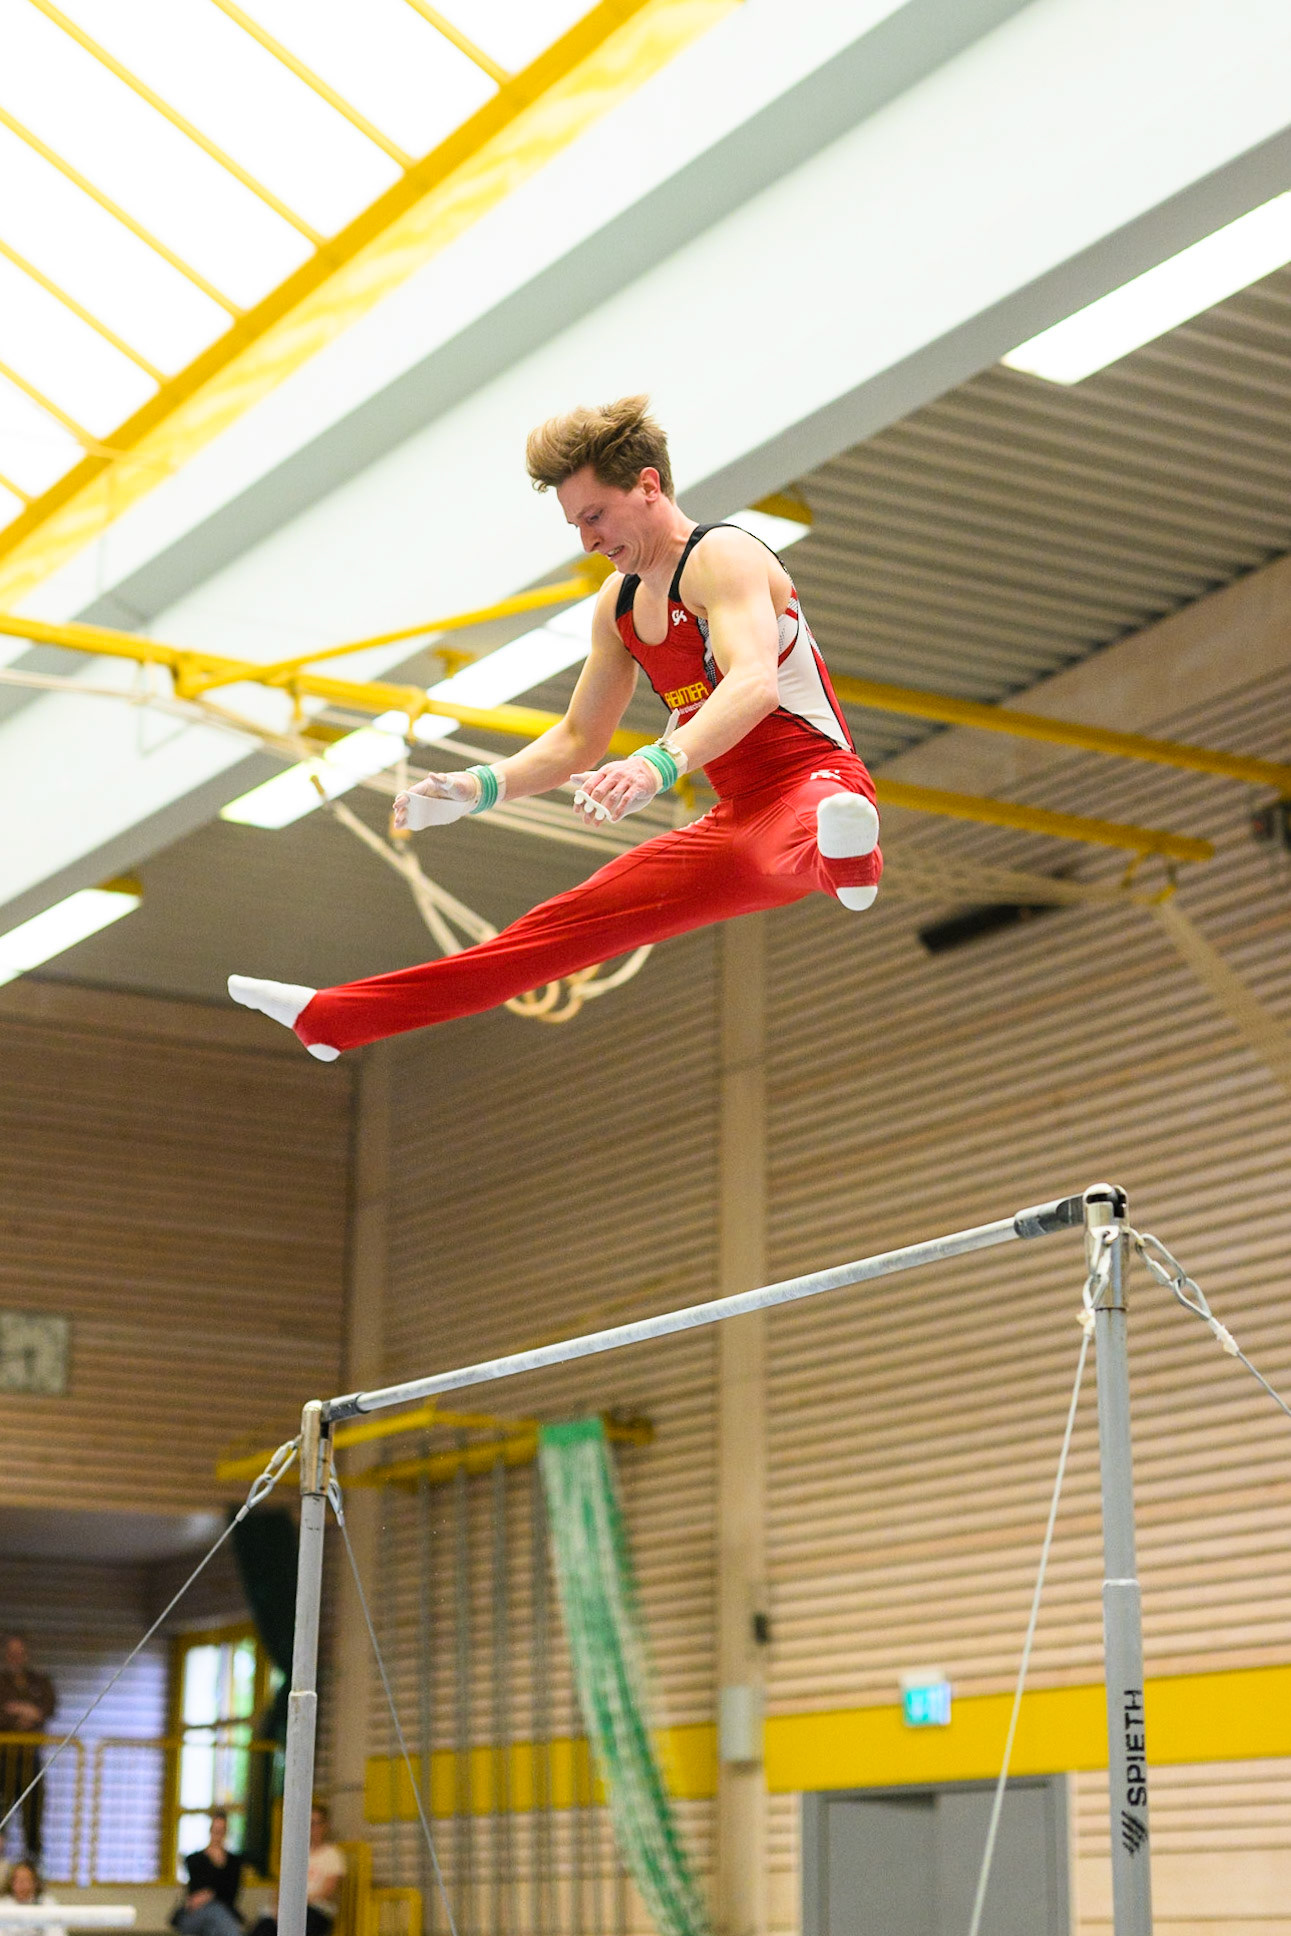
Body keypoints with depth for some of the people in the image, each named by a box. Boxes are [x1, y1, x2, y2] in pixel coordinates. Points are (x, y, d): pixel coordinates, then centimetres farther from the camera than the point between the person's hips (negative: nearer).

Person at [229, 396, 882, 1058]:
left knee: (799, 836, -46)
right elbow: (577, 741, 24)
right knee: (560, 925, 12)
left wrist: (657, 766, -51)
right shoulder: (619, 604, 13)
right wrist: (477, 789, 9)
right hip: (732, 824, 8)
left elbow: (754, 684, -35)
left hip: (811, 783, -8)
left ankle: (844, 855, -84)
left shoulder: (722, 557, -15)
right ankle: (333, 1018, 16)